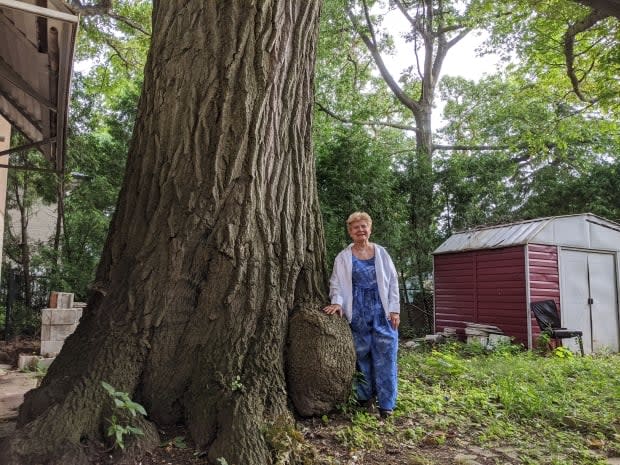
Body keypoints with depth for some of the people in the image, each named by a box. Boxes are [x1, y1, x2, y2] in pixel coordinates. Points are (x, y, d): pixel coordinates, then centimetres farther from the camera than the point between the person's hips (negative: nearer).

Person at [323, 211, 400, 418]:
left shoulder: (381, 253, 8)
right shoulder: (343, 257, 5)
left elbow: (392, 282, 7)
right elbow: (336, 283, 2)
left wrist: (394, 309, 0)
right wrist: (337, 302, -17)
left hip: (382, 313, 1)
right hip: (358, 314, 0)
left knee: (384, 357, -1)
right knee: (361, 356, 6)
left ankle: (386, 403, 7)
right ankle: (364, 397, 20)